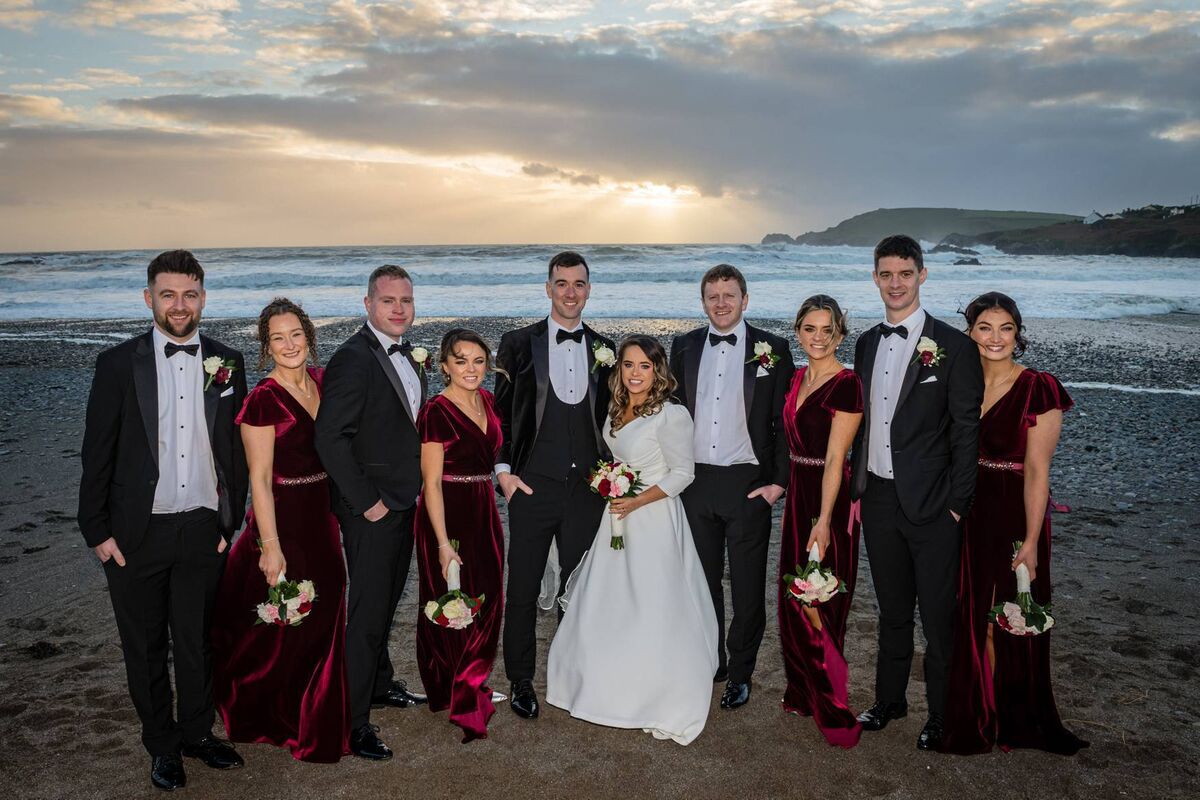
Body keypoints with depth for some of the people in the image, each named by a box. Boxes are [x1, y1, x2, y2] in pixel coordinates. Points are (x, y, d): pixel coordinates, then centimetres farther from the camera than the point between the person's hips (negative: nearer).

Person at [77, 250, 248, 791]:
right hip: (137, 532, -1)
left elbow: (235, 451, 6)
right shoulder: (118, 364, -4)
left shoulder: (226, 364, 2)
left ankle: (198, 733, 33)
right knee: (145, 647, 12)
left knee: (197, 640, 14)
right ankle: (162, 746, 30)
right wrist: (97, 531, -5)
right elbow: (97, 454, -3)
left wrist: (231, 522, 4)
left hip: (203, 529, 2)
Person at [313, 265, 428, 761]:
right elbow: (330, 438, -23)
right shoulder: (353, 358, -18)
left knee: (387, 600, 22)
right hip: (371, 508, -8)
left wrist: (415, 488, 10)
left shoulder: (407, 356, 9)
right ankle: (353, 719, 11)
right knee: (368, 611, -1)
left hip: (404, 502, 8)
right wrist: (367, 501, -20)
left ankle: (379, 684, 39)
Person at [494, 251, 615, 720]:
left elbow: (609, 418, 13)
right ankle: (521, 682, 21)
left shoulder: (604, 349, 7)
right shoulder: (518, 344, -1)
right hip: (533, 486, -2)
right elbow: (500, 412, 1)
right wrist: (503, 470, -6)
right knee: (523, 589, 5)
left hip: (587, 487, 3)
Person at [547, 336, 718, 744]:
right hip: (618, 516, 8)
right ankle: (613, 685, 34)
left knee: (652, 610, 0)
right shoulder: (616, 410, 6)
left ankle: (661, 701, 17)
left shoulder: (672, 415, -18)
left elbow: (683, 473, -16)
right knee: (609, 604, 15)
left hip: (654, 519, -8)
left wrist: (637, 501, -20)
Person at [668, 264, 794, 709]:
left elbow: (784, 420, -3)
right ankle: (710, 664, 30)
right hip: (696, 481, 3)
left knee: (747, 587, 6)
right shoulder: (684, 347, 6)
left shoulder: (772, 349, -3)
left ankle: (740, 674, 22)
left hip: (749, 484, -3)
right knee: (703, 580, 14)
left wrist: (779, 480, -9)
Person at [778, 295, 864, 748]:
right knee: (793, 596, 16)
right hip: (798, 494, 8)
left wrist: (823, 520, -23)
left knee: (819, 603, -1)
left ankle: (833, 709, 15)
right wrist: (781, 483, 11)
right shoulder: (797, 379, 9)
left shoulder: (846, 385, -15)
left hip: (829, 500, -8)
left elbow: (835, 458, -20)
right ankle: (803, 692, 34)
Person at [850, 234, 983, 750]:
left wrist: (957, 504, -12)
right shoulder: (867, 343, 8)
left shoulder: (953, 346, -9)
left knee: (938, 617, 6)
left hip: (930, 504, -5)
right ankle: (889, 700, 35)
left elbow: (967, 432, -9)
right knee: (892, 610, 19)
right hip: (877, 497, 5)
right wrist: (857, 484, 8)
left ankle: (941, 715, 25)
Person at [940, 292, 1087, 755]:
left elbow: (1037, 470, -15)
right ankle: (978, 717, 32)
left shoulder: (1037, 389, -12)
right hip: (968, 514, 5)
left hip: (1014, 515, -5)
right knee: (973, 618, 15)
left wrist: (1031, 540, -17)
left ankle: (1015, 722, 28)